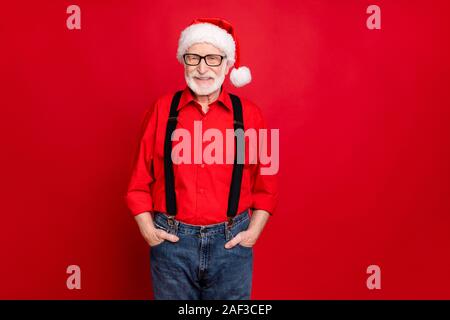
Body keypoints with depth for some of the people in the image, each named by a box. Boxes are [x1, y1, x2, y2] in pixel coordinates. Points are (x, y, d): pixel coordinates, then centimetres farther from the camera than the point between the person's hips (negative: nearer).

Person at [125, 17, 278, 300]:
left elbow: (266, 184, 5)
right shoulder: (163, 109, -1)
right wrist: (147, 229, -3)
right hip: (172, 241, 0)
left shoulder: (249, 113, -1)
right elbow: (140, 179, 4)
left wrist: (254, 230, -3)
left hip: (231, 242, 0)